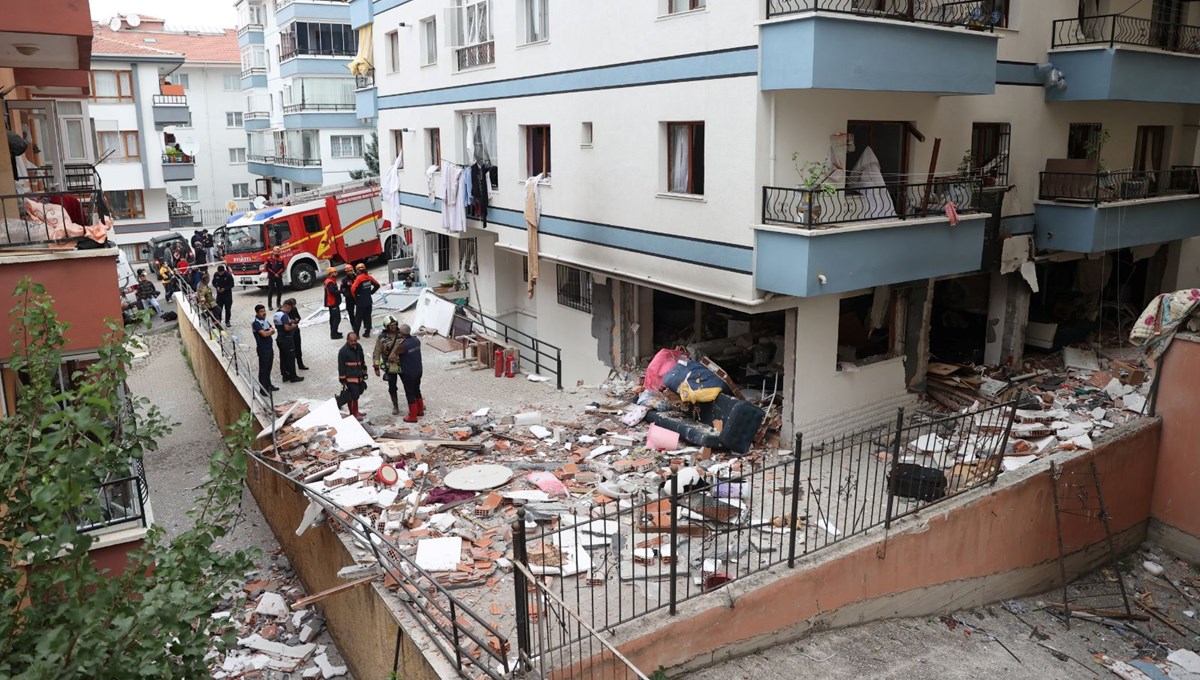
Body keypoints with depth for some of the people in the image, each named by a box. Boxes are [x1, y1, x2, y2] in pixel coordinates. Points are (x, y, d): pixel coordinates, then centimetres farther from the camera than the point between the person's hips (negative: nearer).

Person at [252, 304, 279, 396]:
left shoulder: (266, 321, 10)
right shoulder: (256, 324, -16)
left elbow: (273, 331, 8)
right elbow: (264, 334, -25)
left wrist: (267, 332, -13)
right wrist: (270, 331, -6)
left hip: (269, 347, 8)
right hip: (262, 349, -8)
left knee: (269, 368, 17)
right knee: (263, 369, -1)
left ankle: (268, 385, 29)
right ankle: (263, 389, 5)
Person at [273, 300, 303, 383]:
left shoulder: (276, 314, 10)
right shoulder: (284, 315, -20)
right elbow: (287, 328, -28)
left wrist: (290, 322, 11)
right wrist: (293, 326, -10)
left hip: (279, 338, 9)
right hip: (286, 339, -9)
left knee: (283, 358, 13)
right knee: (291, 358, 0)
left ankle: (285, 376, 19)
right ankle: (293, 376, 6)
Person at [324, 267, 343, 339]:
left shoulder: (330, 281, 15)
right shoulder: (330, 282, -19)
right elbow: (333, 292, -31)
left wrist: (339, 291, -1)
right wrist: (341, 291, -22)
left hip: (332, 303, 11)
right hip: (333, 303, -11)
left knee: (333, 317, 19)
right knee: (337, 318, -10)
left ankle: (333, 332, 30)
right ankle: (333, 334, -10)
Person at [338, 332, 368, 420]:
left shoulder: (359, 347, 9)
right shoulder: (343, 351, -12)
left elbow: (362, 361, 22)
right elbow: (341, 366, -11)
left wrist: (364, 372, 24)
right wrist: (342, 380, -12)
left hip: (358, 376, 7)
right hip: (350, 378, -7)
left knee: (356, 394, 13)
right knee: (354, 395, -8)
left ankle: (354, 412, 25)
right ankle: (354, 413, 3)